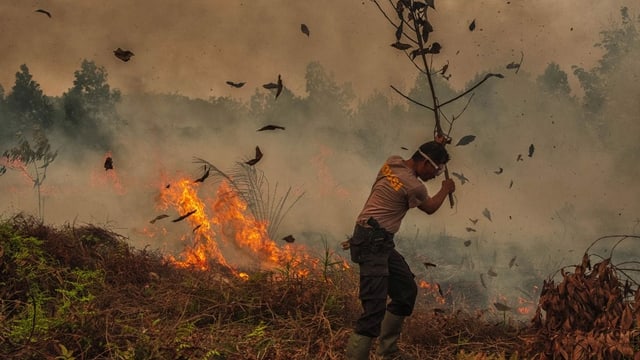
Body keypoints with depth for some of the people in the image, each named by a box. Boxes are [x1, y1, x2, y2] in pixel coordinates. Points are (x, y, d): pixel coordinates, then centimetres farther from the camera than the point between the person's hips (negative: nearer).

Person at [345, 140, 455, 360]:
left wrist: (436, 146, 32)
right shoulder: (414, 187, -17)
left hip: (381, 242, 10)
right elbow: (430, 208, 6)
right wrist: (446, 190, 26)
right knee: (375, 308, -16)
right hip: (372, 242, -10)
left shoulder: (392, 162, 5)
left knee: (407, 290, 18)